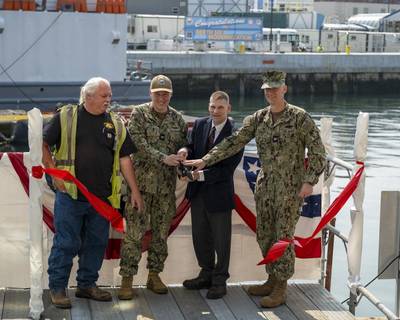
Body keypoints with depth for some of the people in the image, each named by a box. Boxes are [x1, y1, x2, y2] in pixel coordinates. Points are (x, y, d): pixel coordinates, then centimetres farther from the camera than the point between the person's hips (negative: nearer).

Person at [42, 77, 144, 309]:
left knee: (97, 242, 10)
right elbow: (43, 145, 2)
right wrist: (54, 173, -7)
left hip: (102, 196, 4)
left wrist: (135, 191, 10)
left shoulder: (115, 124, 11)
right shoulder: (66, 117, 0)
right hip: (70, 194, -4)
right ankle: (57, 288, 10)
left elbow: (124, 158, 12)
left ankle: (87, 285, 25)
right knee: (66, 243, -2)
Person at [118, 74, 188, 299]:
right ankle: (127, 279, 1)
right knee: (134, 232, -5)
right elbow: (139, 145, -12)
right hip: (141, 181, -4)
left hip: (167, 184, 4)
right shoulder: (139, 114, -3)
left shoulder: (177, 119, 9)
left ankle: (154, 276, 21)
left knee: (161, 232, 9)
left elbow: (183, 146, 11)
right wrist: (163, 158, -23)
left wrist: (183, 156, -13)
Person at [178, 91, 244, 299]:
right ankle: (207, 274, 34)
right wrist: (186, 151, -18)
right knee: (200, 236, 17)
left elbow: (227, 169, -18)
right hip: (197, 191, 6)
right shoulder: (200, 125, 2)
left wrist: (203, 175, -24)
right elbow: (192, 148, 5)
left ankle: (219, 281, 20)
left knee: (221, 239, 7)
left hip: (219, 193, -6)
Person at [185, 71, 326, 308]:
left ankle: (281, 289, 5)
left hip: (291, 187, -6)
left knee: (283, 236, -3)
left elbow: (317, 152, -8)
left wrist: (309, 181, -16)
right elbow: (234, 142, 4)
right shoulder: (258, 119, 6)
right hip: (265, 184, 6)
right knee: (265, 235, 11)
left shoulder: (300, 118, -8)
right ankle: (272, 280, 26)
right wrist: (206, 160, -2)